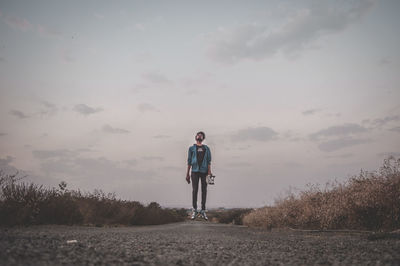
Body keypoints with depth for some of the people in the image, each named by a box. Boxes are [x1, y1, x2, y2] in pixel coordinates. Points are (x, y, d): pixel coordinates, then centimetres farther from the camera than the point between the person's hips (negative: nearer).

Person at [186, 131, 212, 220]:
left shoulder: (206, 148, 15)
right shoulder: (192, 148, 13)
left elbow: (209, 161, 8)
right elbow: (189, 161, 10)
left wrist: (209, 172, -5)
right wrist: (187, 173, 4)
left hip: (204, 171, 1)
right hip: (195, 171, -1)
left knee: (204, 190, 0)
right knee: (195, 190, -5)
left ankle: (203, 210, 6)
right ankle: (194, 210, 3)